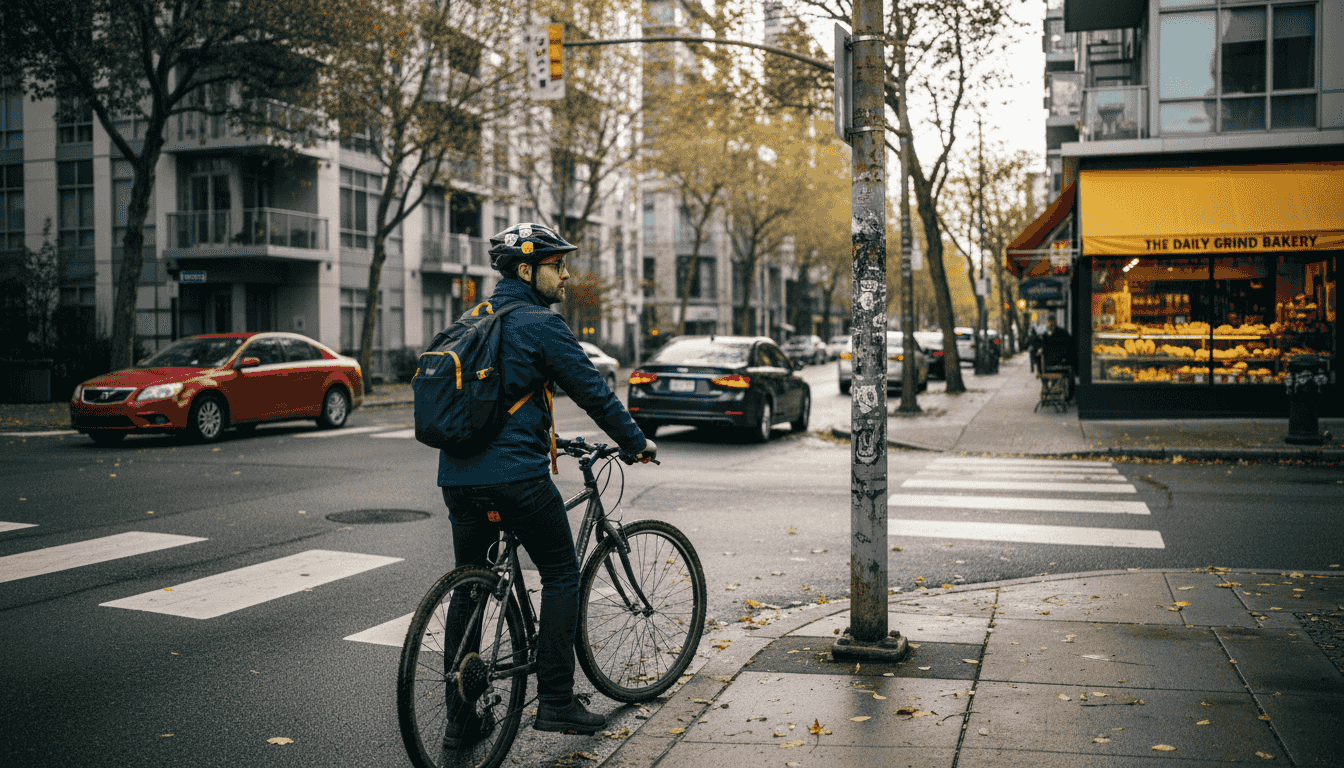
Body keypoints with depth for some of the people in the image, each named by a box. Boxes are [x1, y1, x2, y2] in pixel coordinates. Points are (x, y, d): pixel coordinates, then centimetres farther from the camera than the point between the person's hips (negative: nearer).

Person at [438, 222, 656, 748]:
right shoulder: (540, 324, -7)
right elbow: (591, 390, -5)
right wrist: (637, 443, 8)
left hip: (459, 477, 7)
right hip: (516, 475, -7)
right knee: (561, 575, 9)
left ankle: (460, 720, 13)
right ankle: (556, 701, 9)